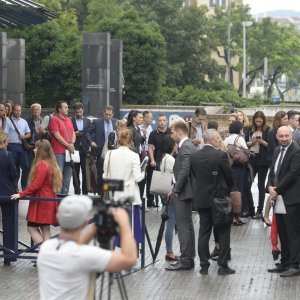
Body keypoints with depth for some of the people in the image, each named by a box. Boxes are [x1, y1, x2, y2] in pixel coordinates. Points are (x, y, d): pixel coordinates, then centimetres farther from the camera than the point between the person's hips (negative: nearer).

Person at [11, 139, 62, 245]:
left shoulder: (42, 164, -17)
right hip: (49, 200, 9)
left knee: (32, 227, -4)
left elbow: (36, 184, -22)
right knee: (45, 229, 10)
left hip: (41, 201, -9)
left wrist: (21, 194, -19)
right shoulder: (51, 163, 11)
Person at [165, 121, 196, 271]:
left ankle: (185, 260, -7)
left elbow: (184, 171, -23)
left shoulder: (185, 147, -16)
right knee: (187, 225, 13)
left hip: (182, 193, -10)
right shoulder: (190, 146, 15)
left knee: (183, 226, -8)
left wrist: (176, 189, -16)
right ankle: (189, 258, 19)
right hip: (187, 192, 10)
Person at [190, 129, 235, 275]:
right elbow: (230, 176, -6)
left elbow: (192, 177, 7)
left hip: (201, 199, 4)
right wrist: (228, 190, 13)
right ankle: (223, 265, 5)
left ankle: (204, 266, 9)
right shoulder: (221, 155, -14)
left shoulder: (194, 157, 0)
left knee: (204, 233, 9)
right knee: (223, 233, 5)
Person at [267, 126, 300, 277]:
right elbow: (273, 171, 16)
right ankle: (285, 263, 21)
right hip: (279, 197, 8)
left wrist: (277, 190, -13)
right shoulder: (277, 150, 14)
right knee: (282, 233, 13)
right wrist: (270, 187, -3)